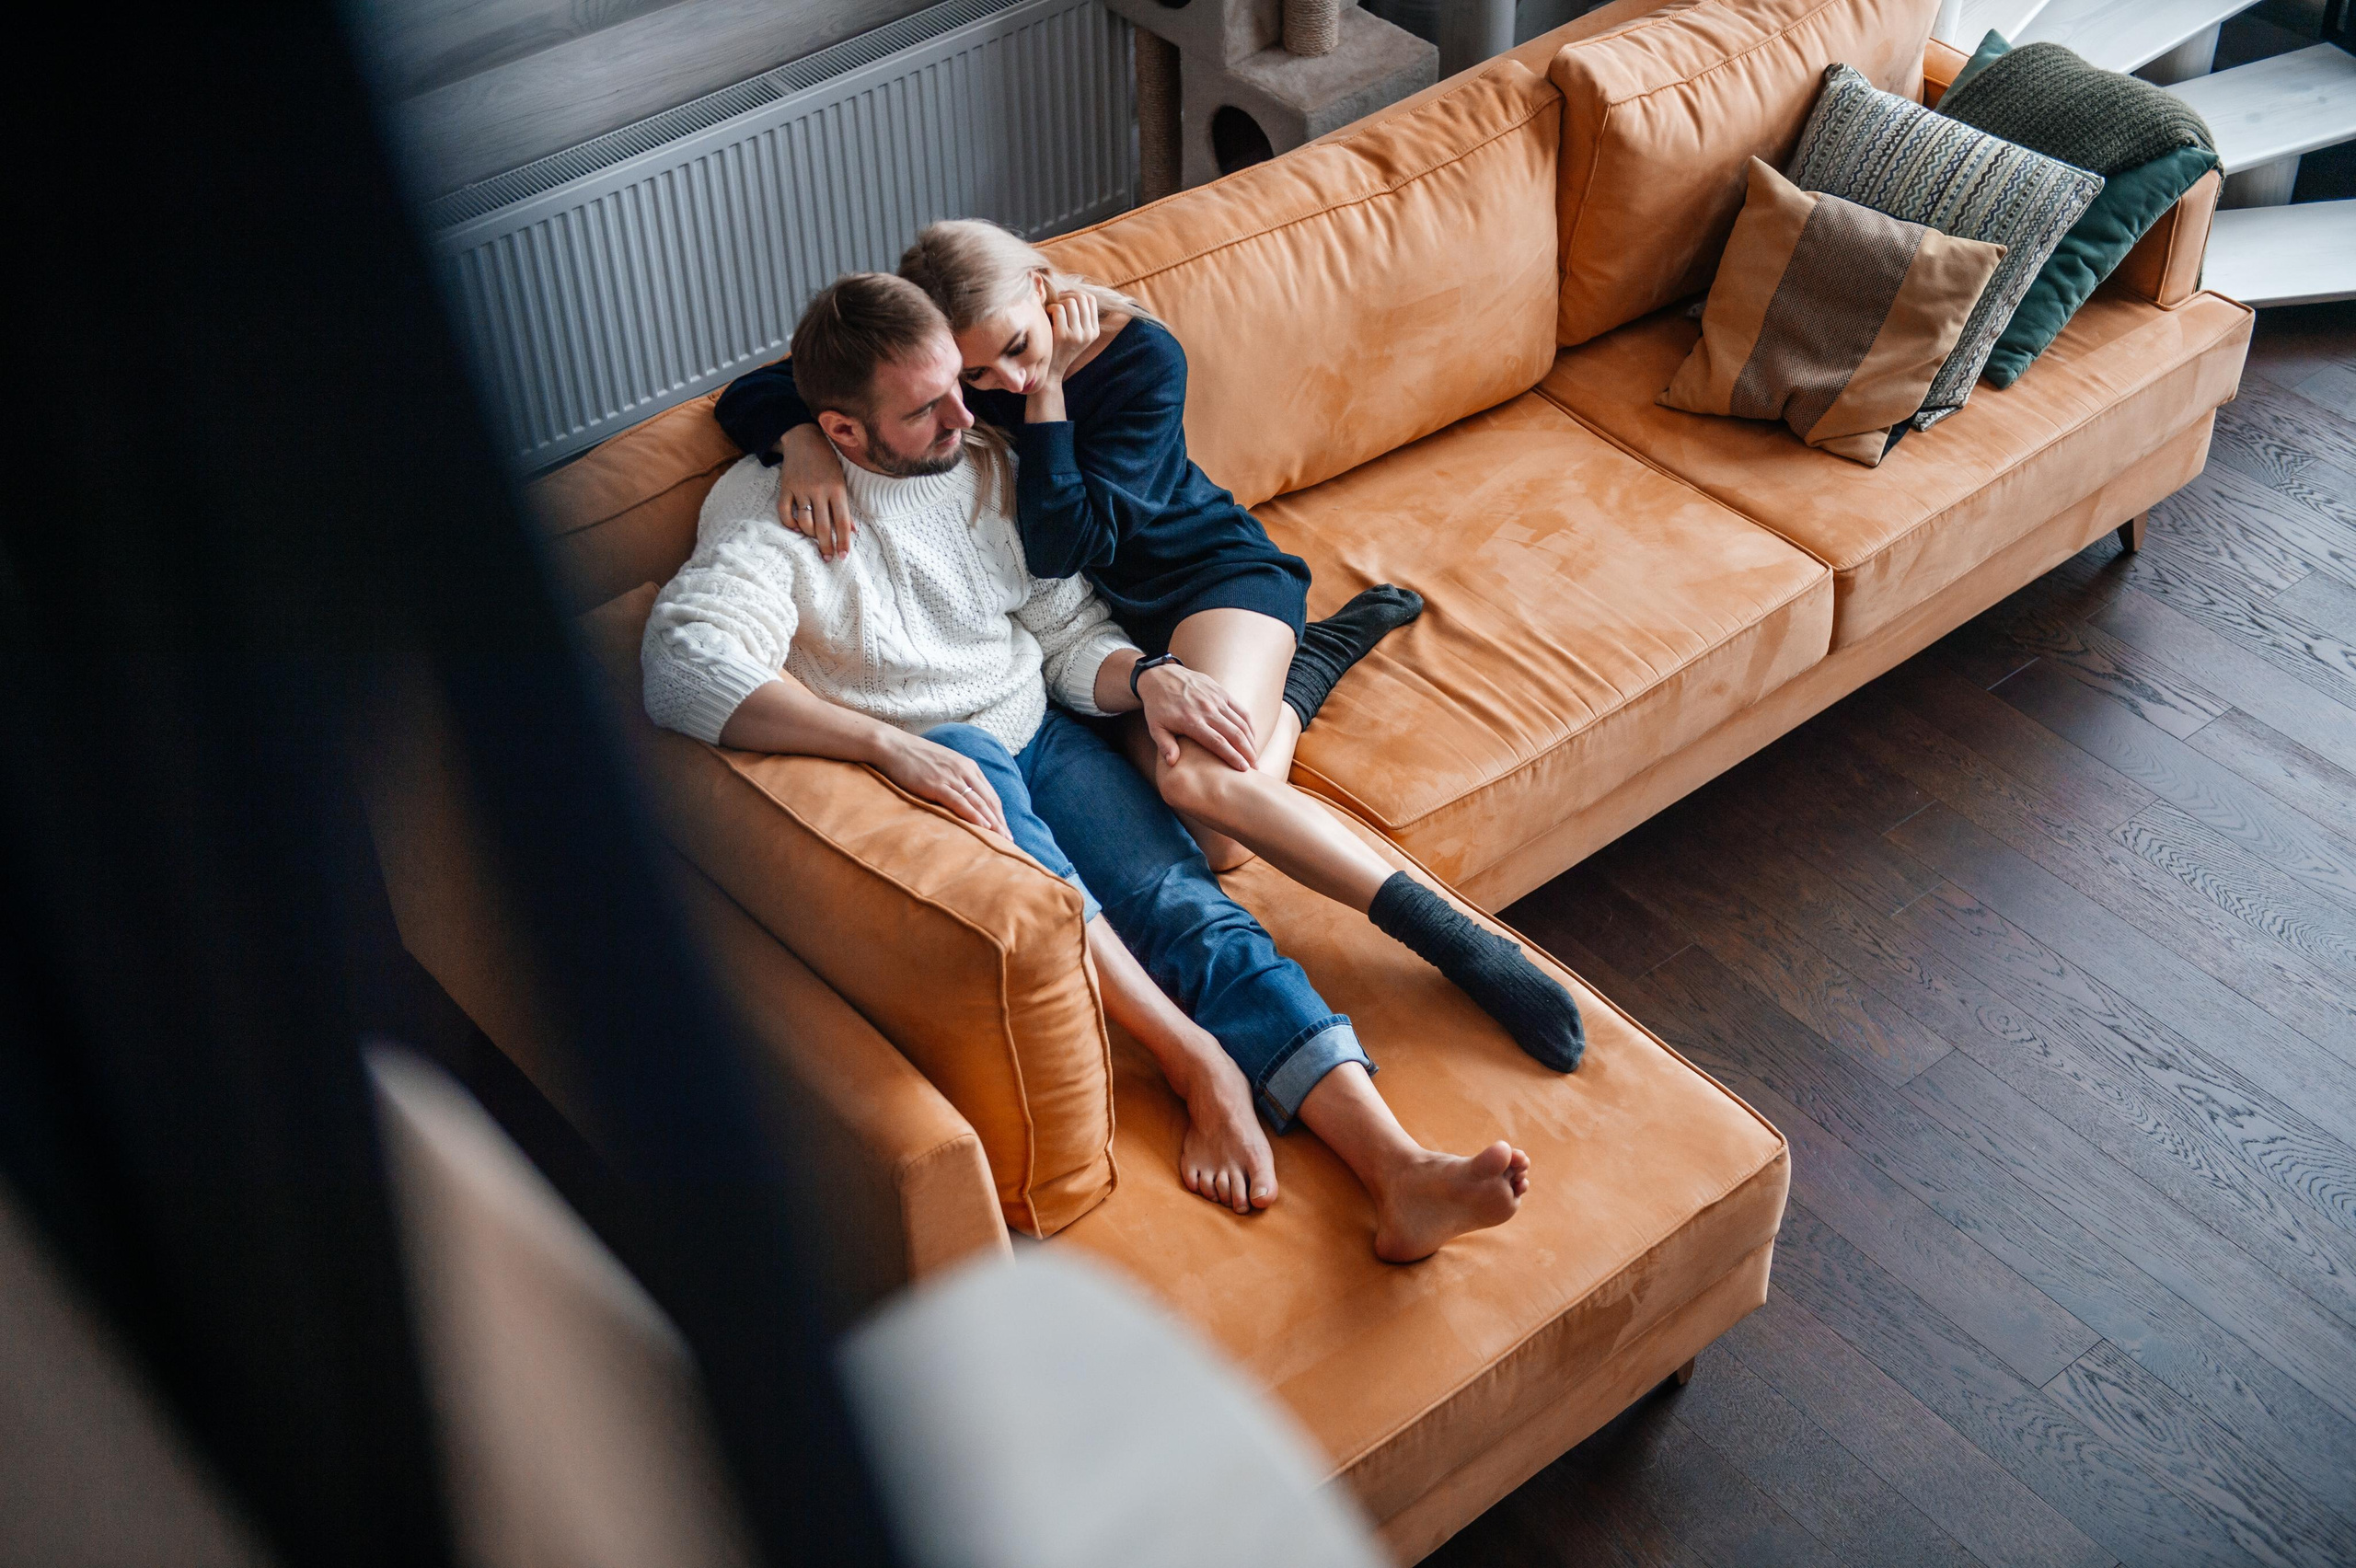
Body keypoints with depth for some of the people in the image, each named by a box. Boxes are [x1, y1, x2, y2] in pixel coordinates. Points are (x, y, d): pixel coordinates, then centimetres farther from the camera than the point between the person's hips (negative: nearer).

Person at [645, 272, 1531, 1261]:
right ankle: (1199, 1062, -38)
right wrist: (894, 745, -36)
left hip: (1045, 738, 4)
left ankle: (1399, 1175, -39)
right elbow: (684, 661, -26)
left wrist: (1141, 677, -10)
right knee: (974, 753, -39)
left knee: (1187, 904, -22)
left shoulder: (990, 465, 11)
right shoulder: (763, 504, -8)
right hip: (911, 773, -4)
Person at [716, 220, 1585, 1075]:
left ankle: (1457, 940, -30)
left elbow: (1061, 544, -25)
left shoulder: (1139, 353, -19)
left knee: (1198, 775, -35)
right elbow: (756, 393, -7)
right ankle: (1307, 663, 10)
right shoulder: (935, 366, -8)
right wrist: (805, 449, -28)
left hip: (1212, 572, -4)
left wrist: (1047, 387, -24)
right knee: (1220, 841, -21)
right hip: (1106, 615, 4)